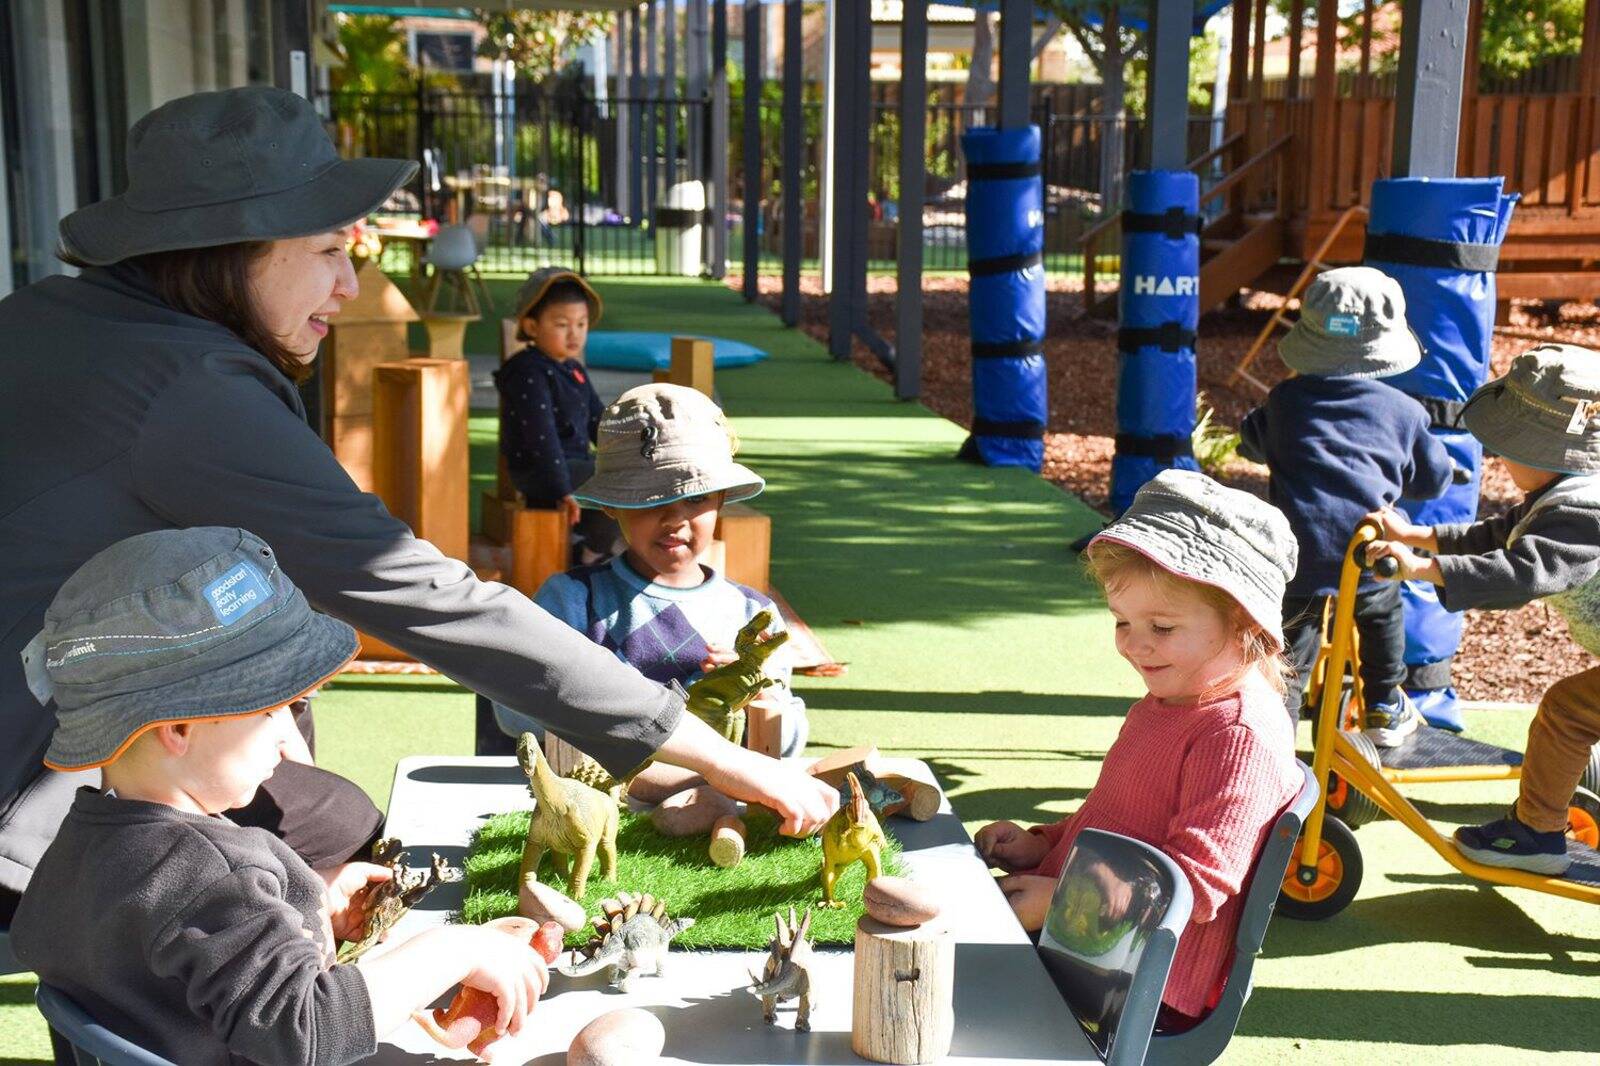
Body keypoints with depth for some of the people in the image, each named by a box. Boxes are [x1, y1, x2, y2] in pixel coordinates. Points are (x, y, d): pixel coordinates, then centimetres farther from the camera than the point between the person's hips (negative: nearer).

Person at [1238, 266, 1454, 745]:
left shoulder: (1285, 399, 8)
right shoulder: (1403, 410, 8)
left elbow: (1251, 442, 28)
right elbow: (1432, 480, 19)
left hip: (1295, 557, -1)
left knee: (1287, 657, 6)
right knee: (1382, 615, 30)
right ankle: (1384, 709, 44)